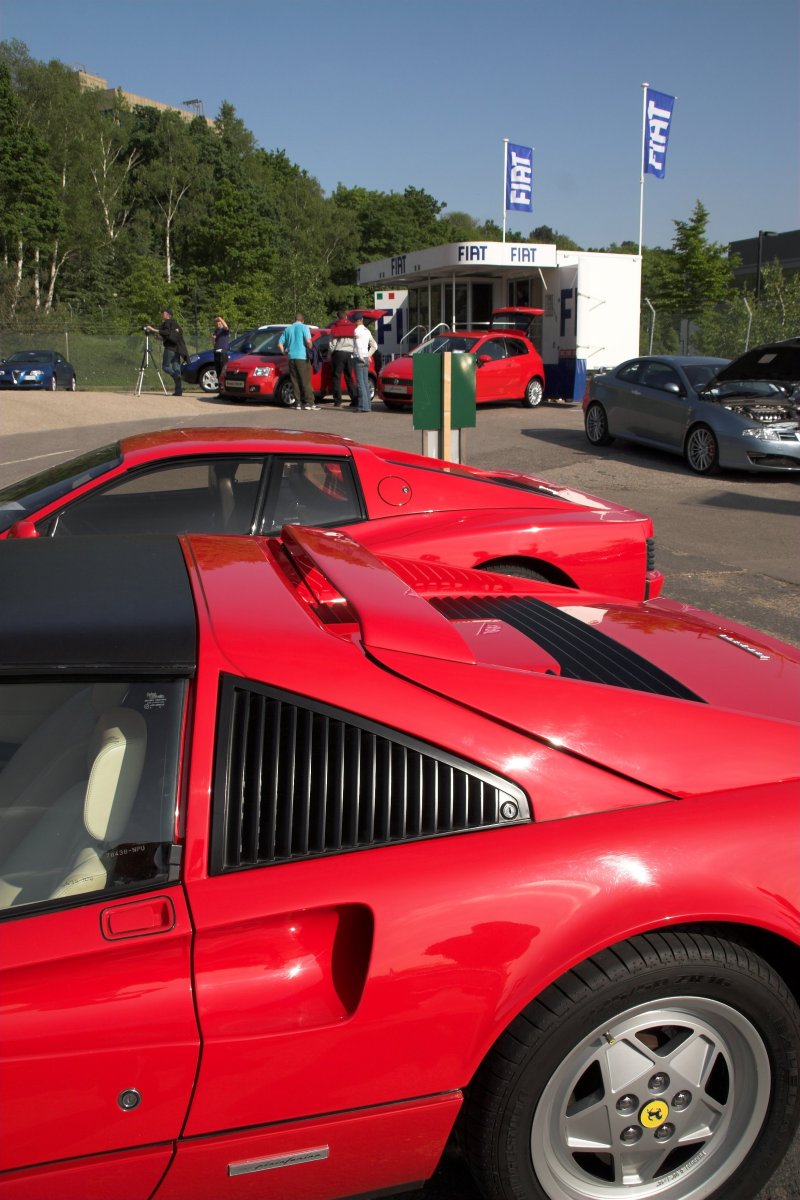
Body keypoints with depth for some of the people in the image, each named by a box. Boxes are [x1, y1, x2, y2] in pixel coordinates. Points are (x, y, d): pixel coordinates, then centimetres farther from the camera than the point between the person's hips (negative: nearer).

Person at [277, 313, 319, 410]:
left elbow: (280, 344, 10)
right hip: (302, 357, -4)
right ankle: (309, 402, -6)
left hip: (291, 357, 4)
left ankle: (298, 402, 3)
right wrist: (310, 350, 2)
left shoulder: (288, 329, 13)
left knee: (295, 381, 6)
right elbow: (308, 341, -15)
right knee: (305, 381, -3)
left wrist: (285, 353, 23)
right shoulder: (304, 327, 0)